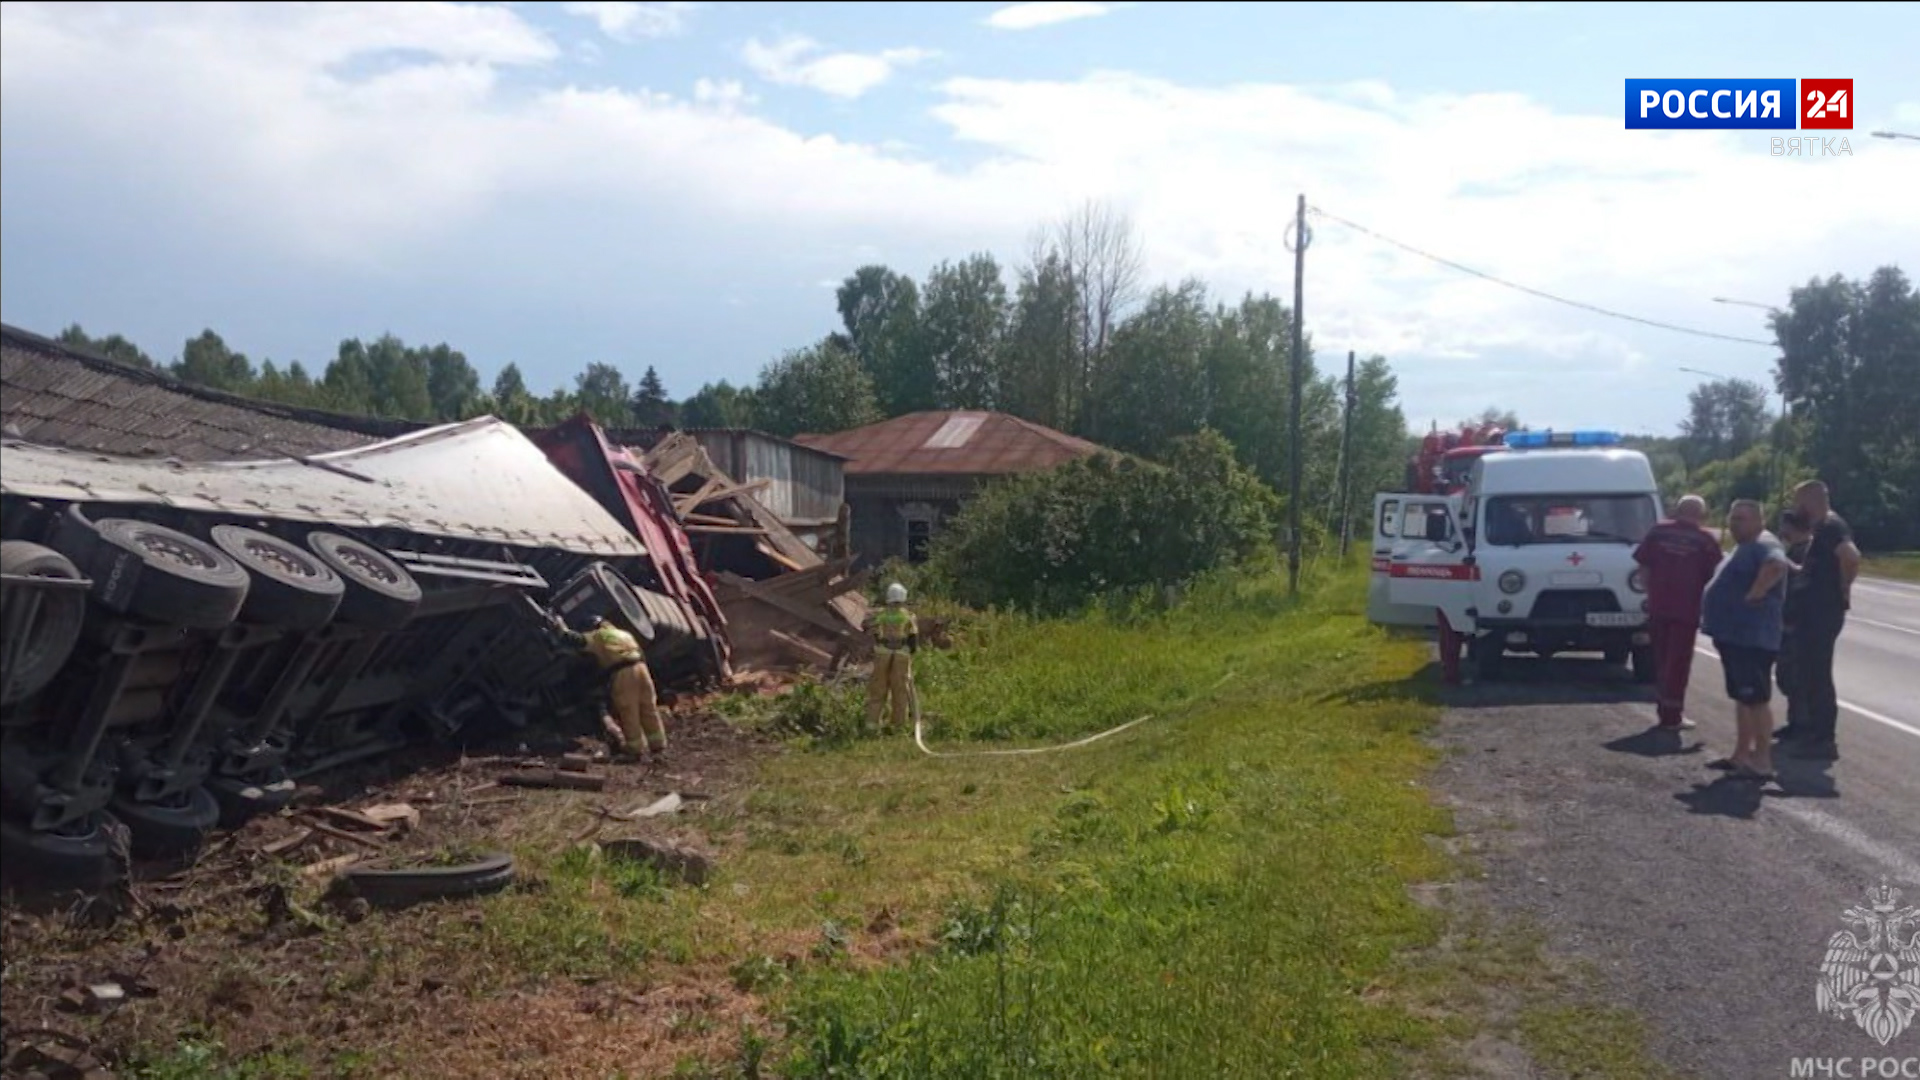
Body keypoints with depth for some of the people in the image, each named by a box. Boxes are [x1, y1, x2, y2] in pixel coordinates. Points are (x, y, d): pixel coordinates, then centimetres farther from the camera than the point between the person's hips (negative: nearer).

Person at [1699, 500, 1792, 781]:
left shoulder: (1764, 544, -14)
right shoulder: (1746, 547, 19)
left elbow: (1777, 565, -36)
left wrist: (1754, 594, -28)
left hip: (1751, 637, -11)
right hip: (1734, 635, 11)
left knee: (1757, 698, -7)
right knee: (1742, 697, 16)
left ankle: (1762, 762, -3)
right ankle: (1742, 755, 23)